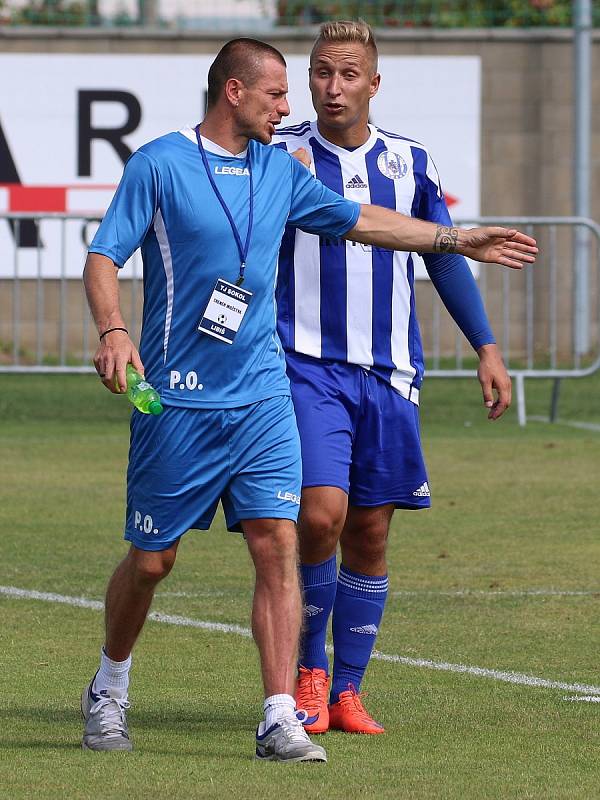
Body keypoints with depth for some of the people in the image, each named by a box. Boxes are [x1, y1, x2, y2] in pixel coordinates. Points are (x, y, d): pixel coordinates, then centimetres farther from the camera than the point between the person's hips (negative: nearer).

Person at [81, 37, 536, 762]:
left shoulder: (280, 171, 12)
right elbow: (103, 256, -7)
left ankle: (280, 720, -9)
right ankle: (108, 694, 28)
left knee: (277, 545, -9)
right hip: (177, 401, -4)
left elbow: (359, 220, 24)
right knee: (150, 560, 4)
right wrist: (112, 331, -25)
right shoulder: (159, 164, -5)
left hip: (261, 396, 4)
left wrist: (460, 239, 23)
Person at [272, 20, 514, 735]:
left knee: (370, 534, 4)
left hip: (389, 375, 3)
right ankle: (310, 669, 4)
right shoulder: (282, 159, -1)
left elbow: (444, 256, 16)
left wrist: (486, 347, 13)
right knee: (321, 515, -18)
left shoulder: (409, 161, 8)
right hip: (307, 368, -3)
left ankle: (347, 691, 15)